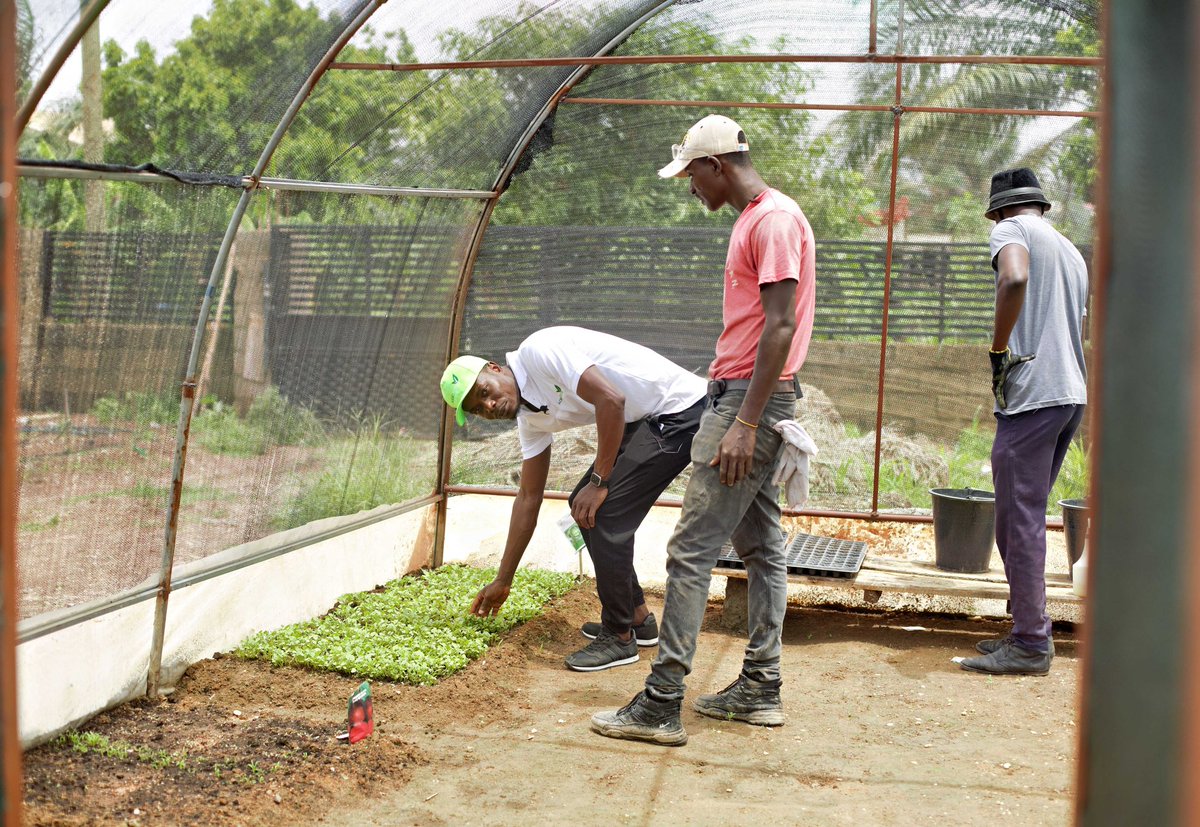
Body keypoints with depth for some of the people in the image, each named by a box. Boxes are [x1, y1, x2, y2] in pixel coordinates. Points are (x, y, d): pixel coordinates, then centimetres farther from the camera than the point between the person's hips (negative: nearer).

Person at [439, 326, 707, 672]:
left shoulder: (539, 351, -17)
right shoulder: (530, 418, 8)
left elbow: (611, 400, -26)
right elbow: (529, 498, 15)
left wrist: (599, 481, -17)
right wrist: (503, 581, 19)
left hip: (679, 407, -10)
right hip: (642, 421, 10)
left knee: (603, 512, -13)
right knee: (582, 505, 13)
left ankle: (619, 637, 2)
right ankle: (637, 618, 23)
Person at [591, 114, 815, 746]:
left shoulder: (774, 219, -13)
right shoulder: (754, 219, 18)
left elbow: (780, 326, -21)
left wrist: (744, 423, -24)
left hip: (750, 400, -11)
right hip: (746, 400, 11)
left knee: (692, 549, -11)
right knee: (761, 546, 12)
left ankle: (660, 705, -7)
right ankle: (760, 689, 20)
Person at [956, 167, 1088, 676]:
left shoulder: (1012, 230, 0)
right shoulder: (1072, 253, 25)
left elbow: (1014, 278, -23)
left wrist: (998, 349, -14)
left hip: (1032, 393, -9)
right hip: (1073, 392, 9)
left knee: (1020, 520, -6)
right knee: (1024, 518, 15)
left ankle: (1030, 645, -4)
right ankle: (1029, 634, 19)